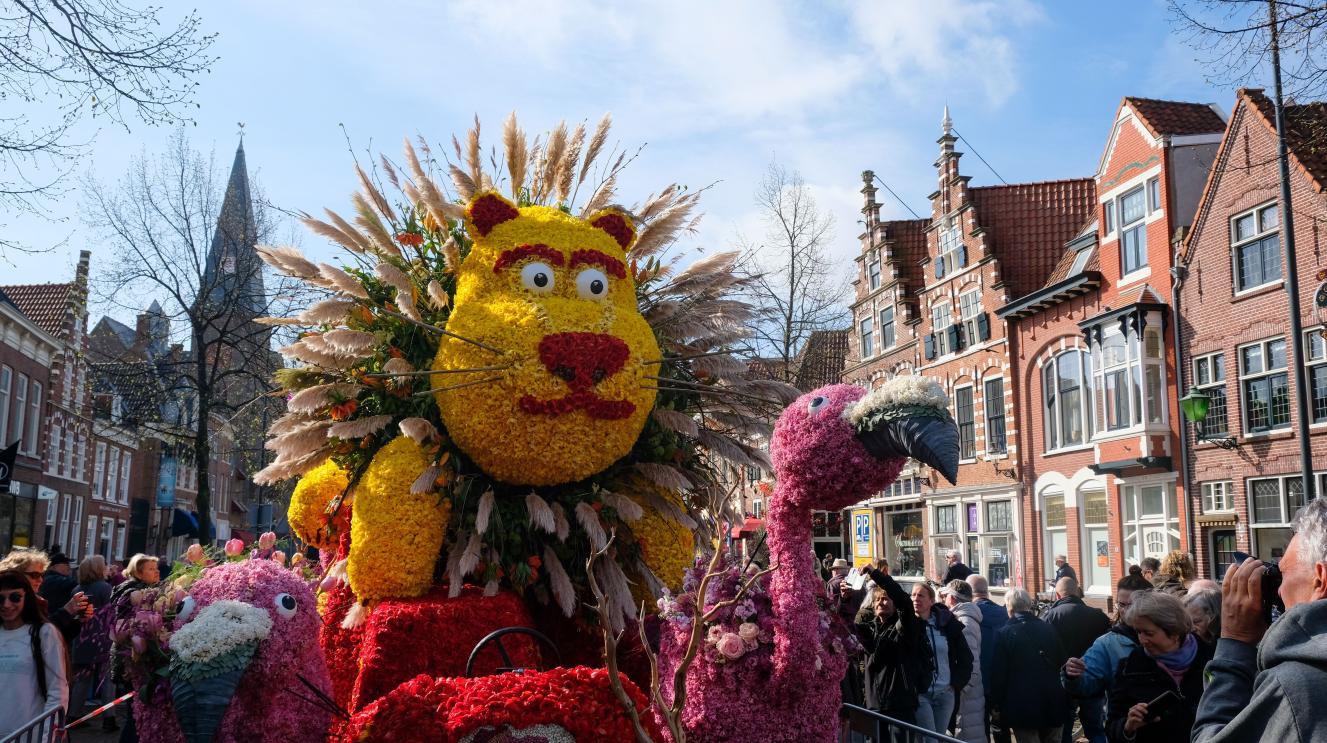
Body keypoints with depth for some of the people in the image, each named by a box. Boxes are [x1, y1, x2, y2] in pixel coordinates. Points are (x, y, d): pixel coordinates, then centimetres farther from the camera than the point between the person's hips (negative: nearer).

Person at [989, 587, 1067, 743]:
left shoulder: (1005, 633, -12)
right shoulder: (1048, 629, 1)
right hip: (1052, 704, 4)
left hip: (1022, 705, -4)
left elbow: (999, 673, -11)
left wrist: (996, 705, -3)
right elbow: (1061, 663, 10)